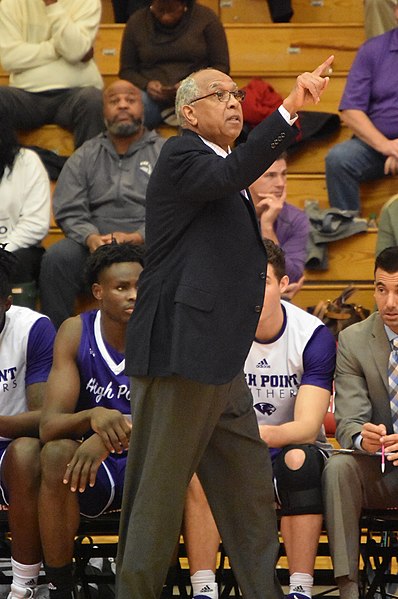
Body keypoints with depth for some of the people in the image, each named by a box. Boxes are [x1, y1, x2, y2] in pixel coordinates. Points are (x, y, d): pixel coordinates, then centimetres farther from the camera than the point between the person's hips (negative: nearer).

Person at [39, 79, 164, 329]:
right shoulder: (85, 156, 20)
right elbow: (68, 211, 9)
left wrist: (137, 238, -17)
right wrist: (91, 238, -13)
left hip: (147, 243, -2)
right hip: (93, 244, 2)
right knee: (57, 257, -27)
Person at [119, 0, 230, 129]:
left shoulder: (206, 18, 3)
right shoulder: (136, 21, 8)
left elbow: (221, 66, 3)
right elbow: (126, 70, 13)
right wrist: (146, 85, -9)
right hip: (153, 95, 1)